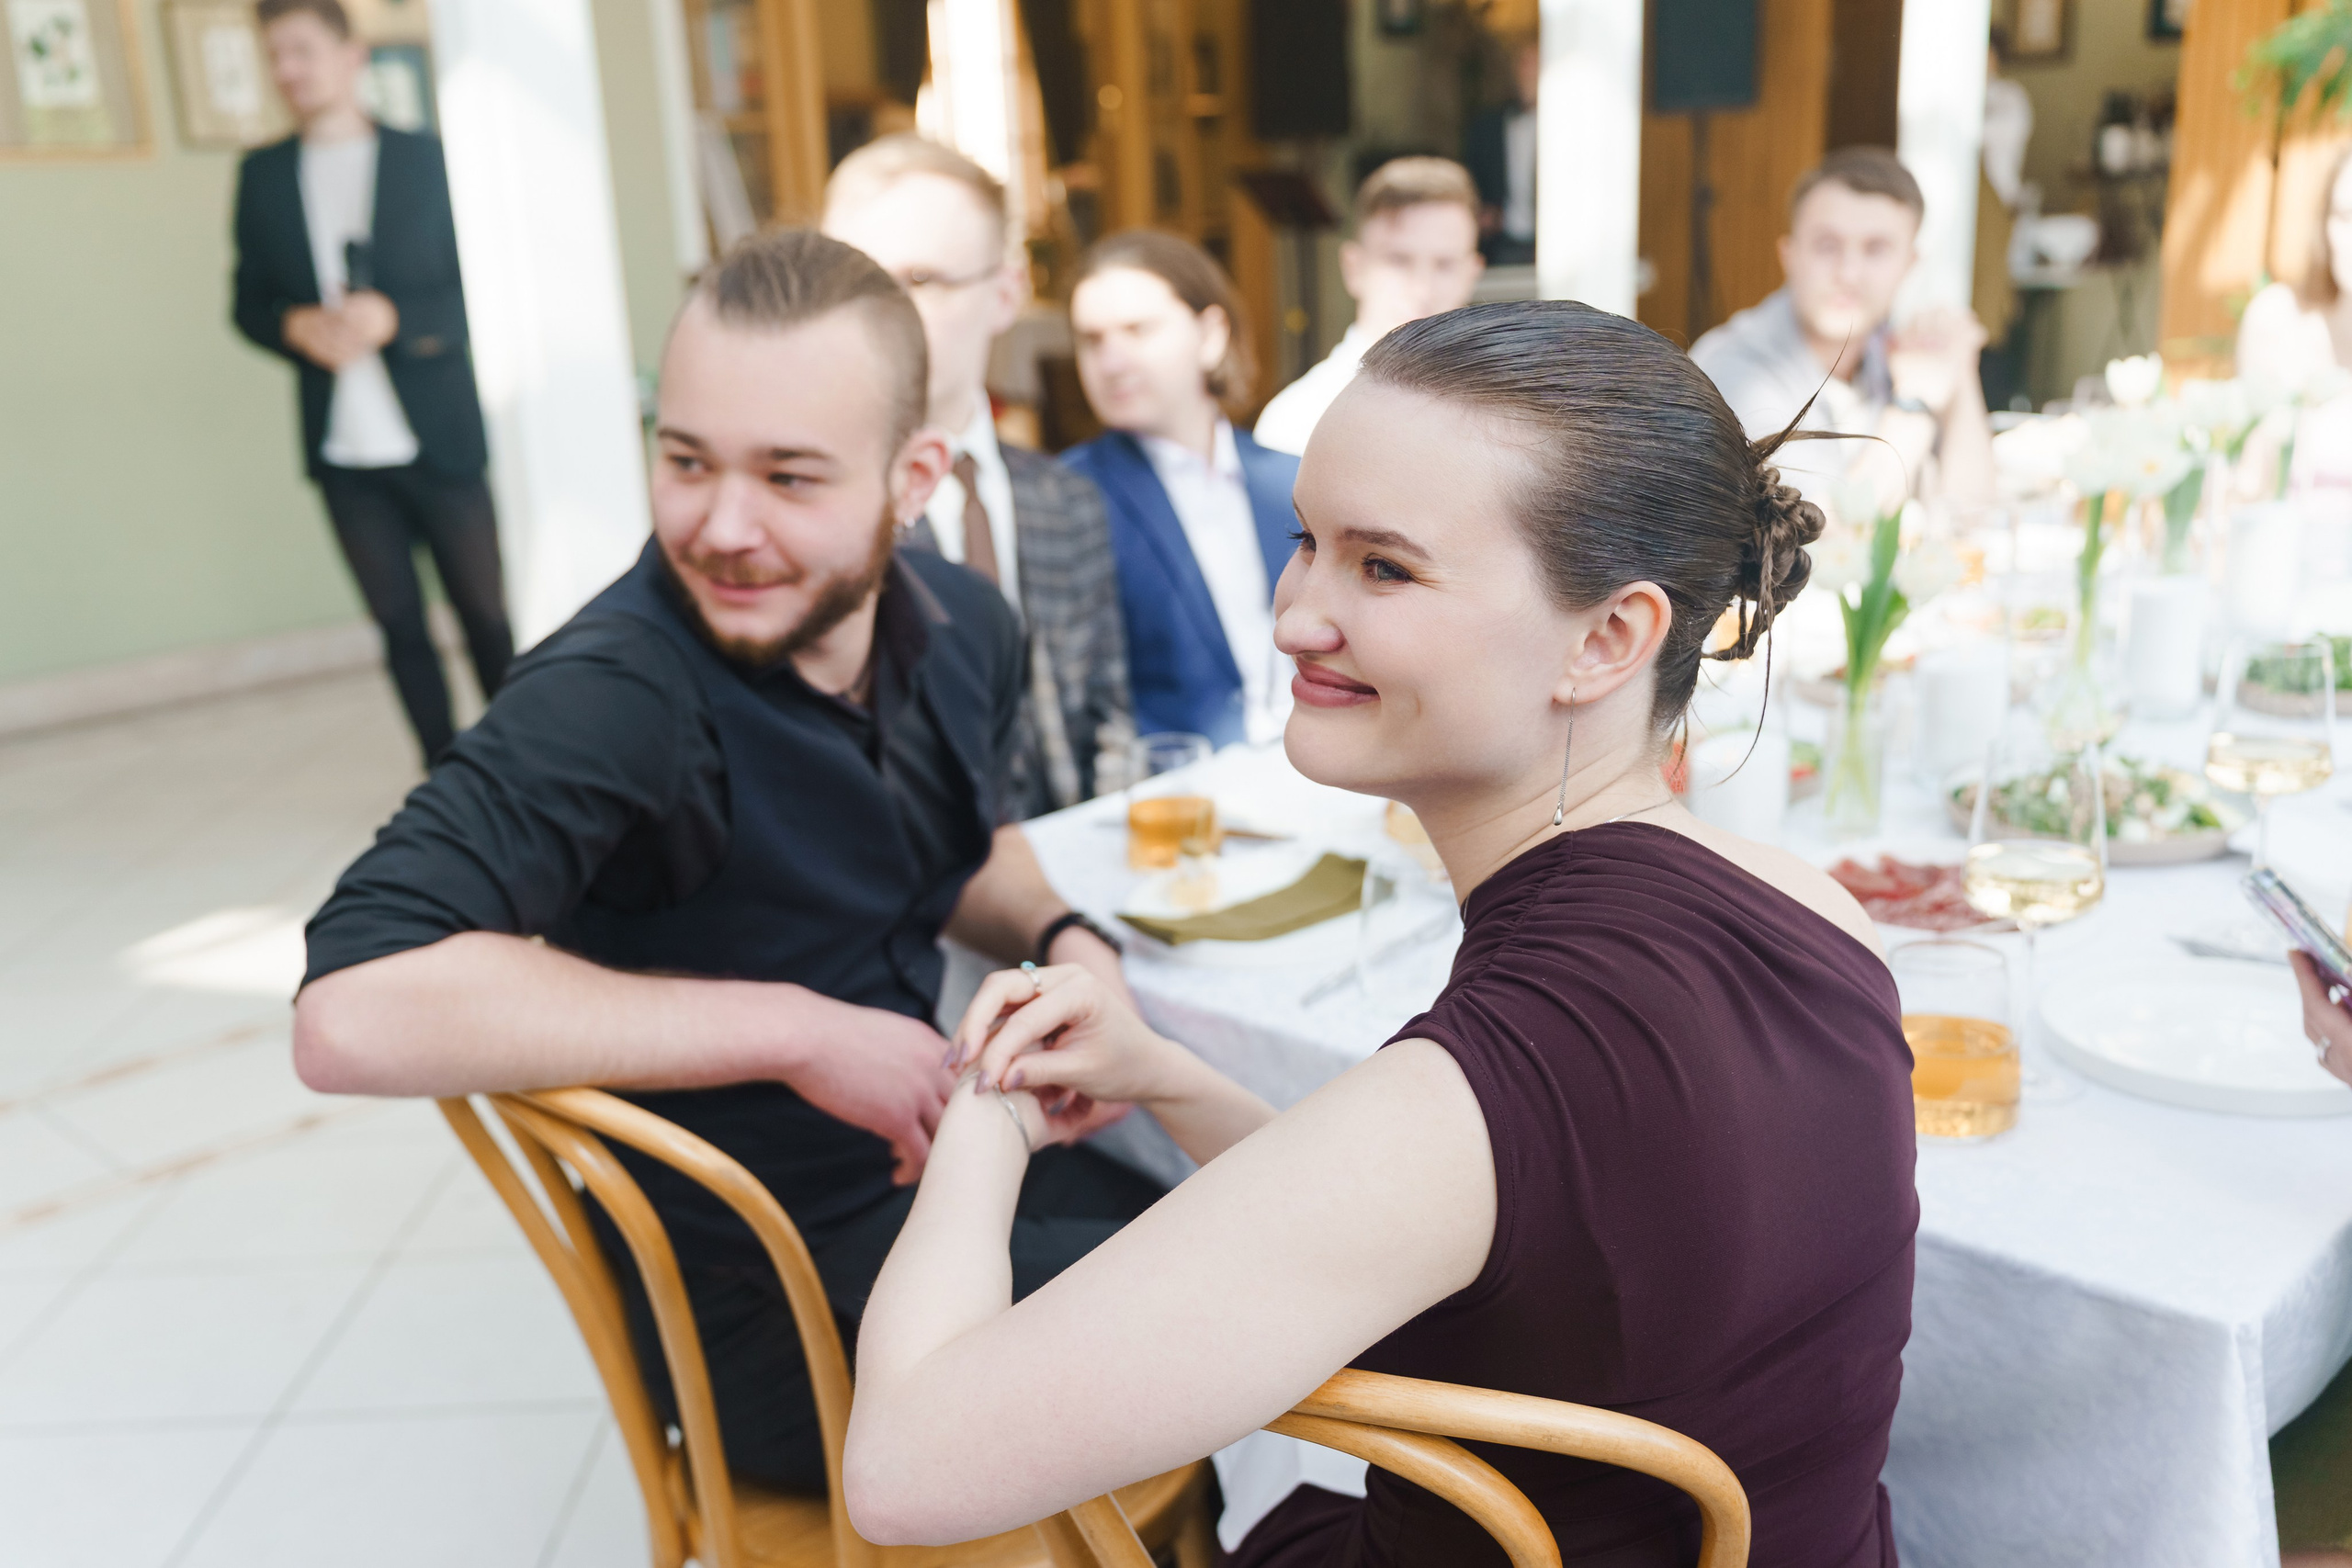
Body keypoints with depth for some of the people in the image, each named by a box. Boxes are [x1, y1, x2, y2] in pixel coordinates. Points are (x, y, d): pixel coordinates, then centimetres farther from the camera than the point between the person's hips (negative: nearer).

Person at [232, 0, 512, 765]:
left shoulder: (427, 160, 2)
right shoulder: (262, 174, 10)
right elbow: (249, 303, 11)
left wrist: (392, 317, -19)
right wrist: (296, 327, -10)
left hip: (438, 438, -3)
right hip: (342, 447, 3)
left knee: (487, 615, 4)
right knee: (399, 625, 7)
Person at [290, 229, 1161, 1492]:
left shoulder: (961, 626, -6)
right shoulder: (620, 694, -27)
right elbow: (352, 1014, -39)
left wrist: (1064, 942, -8)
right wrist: (797, 1029, -33)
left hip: (920, 1164, 7)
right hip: (766, 1308, -6)